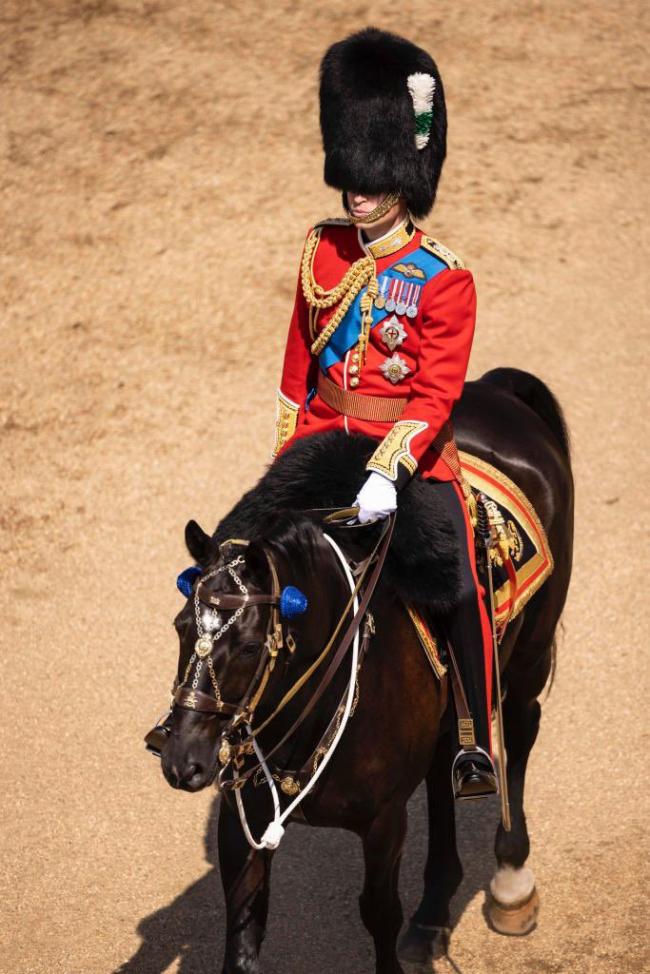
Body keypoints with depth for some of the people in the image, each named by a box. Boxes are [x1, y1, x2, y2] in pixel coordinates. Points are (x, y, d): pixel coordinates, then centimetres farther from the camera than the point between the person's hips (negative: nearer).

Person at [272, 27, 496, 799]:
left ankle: (479, 742, 0)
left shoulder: (444, 279, -14)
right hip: (324, 436, 5)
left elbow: (437, 392, -19)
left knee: (459, 585, -12)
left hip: (412, 446, -4)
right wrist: (285, 454, 14)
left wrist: (387, 471, -32)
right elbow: (299, 359, 12)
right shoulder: (324, 250, 2)